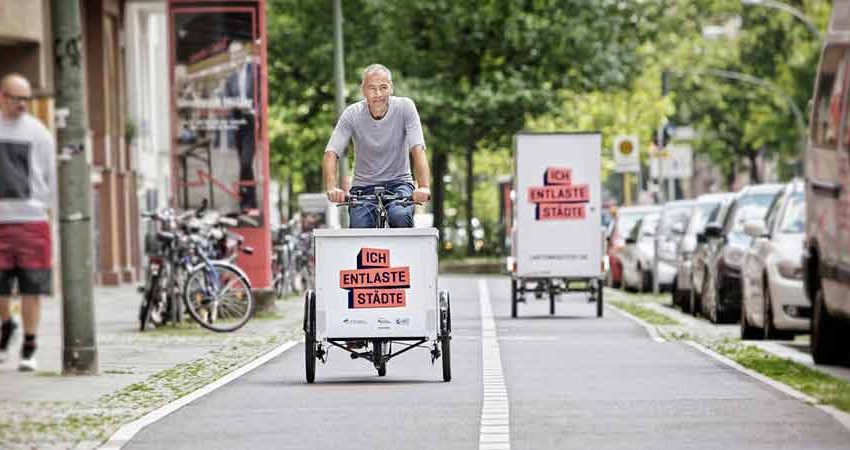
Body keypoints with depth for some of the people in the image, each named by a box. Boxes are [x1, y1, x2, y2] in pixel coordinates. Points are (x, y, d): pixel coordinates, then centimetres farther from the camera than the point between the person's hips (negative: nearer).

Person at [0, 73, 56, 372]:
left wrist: (42, 208, 6)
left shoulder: (38, 132, 7)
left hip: (32, 220, 0)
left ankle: (29, 349, 7)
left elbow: (50, 176, 12)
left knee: (32, 288, -2)